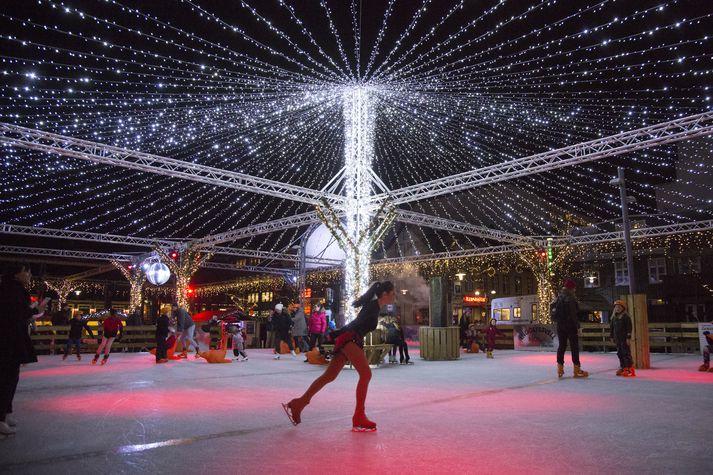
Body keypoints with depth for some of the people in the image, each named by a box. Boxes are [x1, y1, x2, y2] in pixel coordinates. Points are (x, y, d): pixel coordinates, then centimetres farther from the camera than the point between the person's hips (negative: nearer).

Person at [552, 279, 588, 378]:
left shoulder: (559, 298, 8)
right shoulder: (570, 298, -14)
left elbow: (554, 311, 9)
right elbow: (573, 314, -17)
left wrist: (558, 322, 13)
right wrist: (577, 326, -13)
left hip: (560, 326, 7)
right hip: (570, 326, -7)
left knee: (561, 346, 11)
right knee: (574, 347, 1)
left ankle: (560, 369, 13)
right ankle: (577, 370, 5)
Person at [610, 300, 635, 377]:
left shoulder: (626, 317, -7)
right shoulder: (614, 317, 12)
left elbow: (629, 327, -11)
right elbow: (611, 327, 18)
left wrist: (628, 338, -15)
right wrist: (612, 336, 16)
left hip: (624, 338, -7)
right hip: (617, 339, 7)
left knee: (626, 353, -7)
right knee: (620, 353, 10)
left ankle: (630, 369, -3)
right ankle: (622, 367, 18)